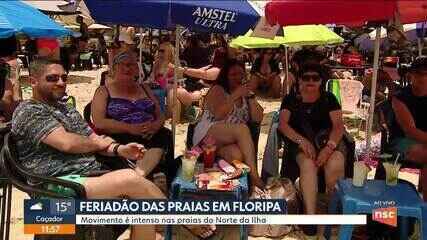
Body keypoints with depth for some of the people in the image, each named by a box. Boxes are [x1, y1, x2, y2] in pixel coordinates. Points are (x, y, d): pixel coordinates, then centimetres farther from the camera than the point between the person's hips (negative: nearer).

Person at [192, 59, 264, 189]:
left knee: (237, 154, -34)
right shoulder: (218, 90, 5)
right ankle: (254, 177, -36)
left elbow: (258, 118, 8)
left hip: (232, 140, 4)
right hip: (208, 134, -4)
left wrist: (251, 96, 0)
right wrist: (235, 96, -12)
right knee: (242, 129, -33)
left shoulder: (244, 95, 19)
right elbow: (218, 115, -12)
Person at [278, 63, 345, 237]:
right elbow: (282, 124, -2)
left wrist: (329, 147, -19)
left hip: (329, 140, 1)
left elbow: (338, 125, 0)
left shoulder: (329, 98, 12)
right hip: (302, 143, 0)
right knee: (308, 164, -34)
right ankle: (310, 215, -26)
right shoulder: (291, 99, 12)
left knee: (335, 165, -32)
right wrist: (302, 140, -19)